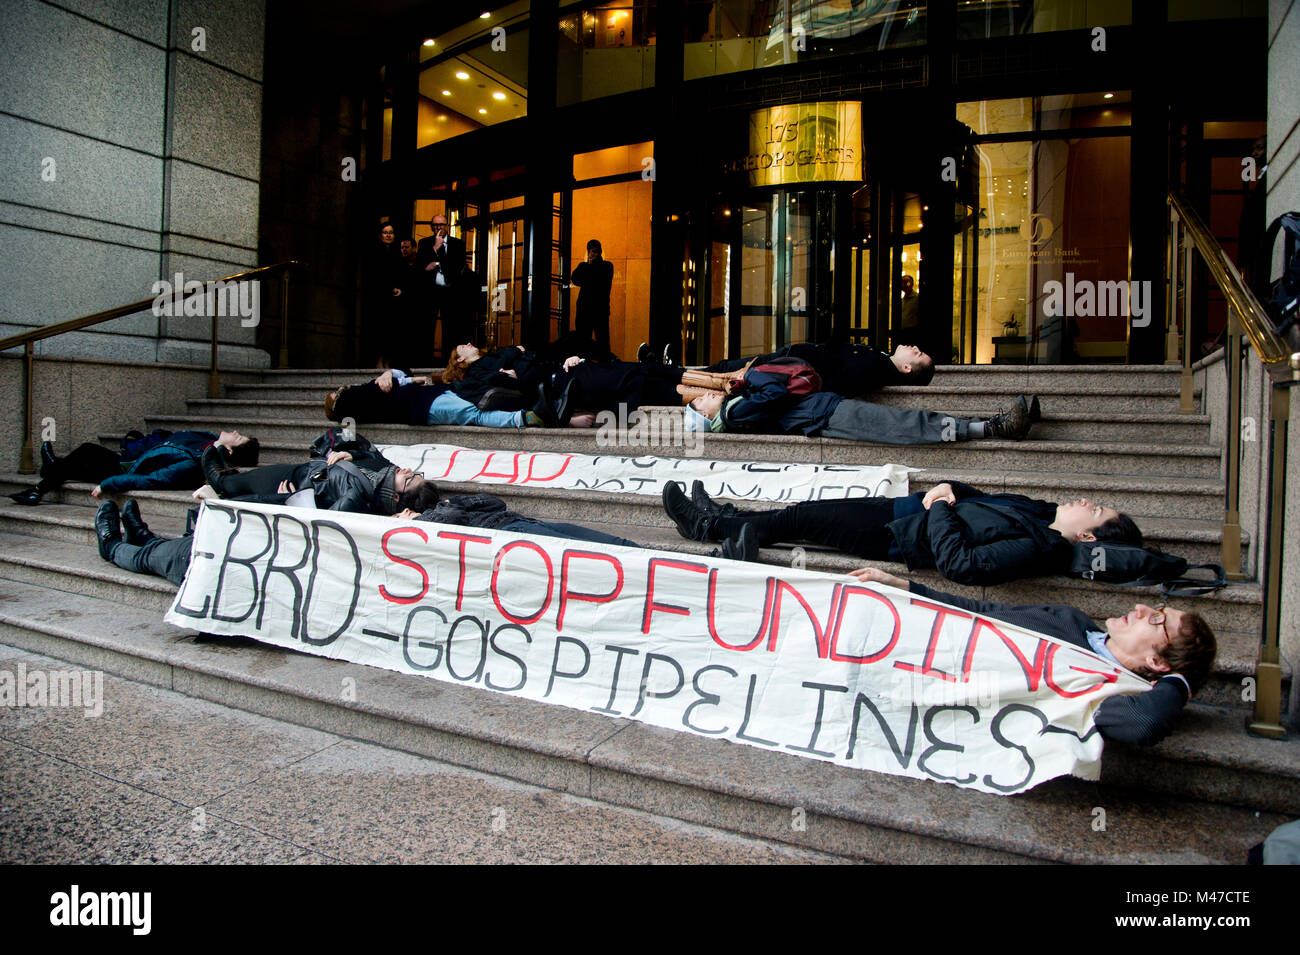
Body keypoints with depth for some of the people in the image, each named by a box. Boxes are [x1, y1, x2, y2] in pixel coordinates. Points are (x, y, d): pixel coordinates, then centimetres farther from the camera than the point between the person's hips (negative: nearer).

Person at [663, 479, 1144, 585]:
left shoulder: (1039, 548, -21)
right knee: (804, 509, 10)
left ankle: (711, 526, 16)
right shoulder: (1042, 511, 5)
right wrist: (948, 488, -2)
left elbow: (959, 562, -31)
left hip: (896, 536, -8)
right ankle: (723, 519, 26)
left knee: (798, 522, -4)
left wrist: (941, 509, -20)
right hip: (901, 507, 8)